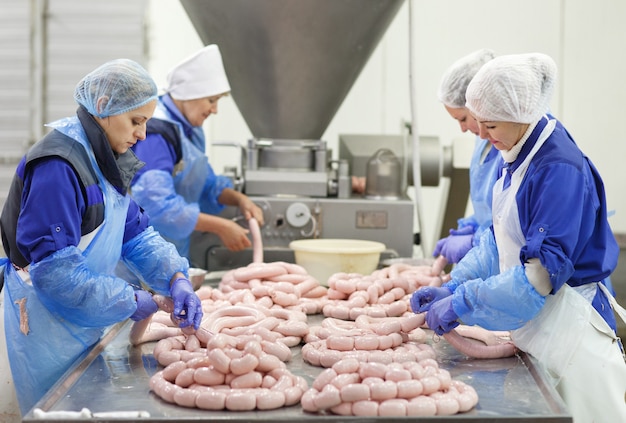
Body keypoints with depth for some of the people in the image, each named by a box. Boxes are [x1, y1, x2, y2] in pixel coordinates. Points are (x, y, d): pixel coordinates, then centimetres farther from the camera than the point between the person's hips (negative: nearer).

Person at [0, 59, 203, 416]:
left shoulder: (105, 160, 6)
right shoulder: (57, 165, -25)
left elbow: (135, 231, 8)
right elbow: (53, 268, -27)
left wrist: (176, 278, -10)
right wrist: (129, 301, -20)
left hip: (83, 319, 9)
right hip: (46, 319, -9)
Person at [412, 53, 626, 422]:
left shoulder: (561, 168, -23)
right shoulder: (519, 159, 5)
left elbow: (544, 271, -26)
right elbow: (499, 241, 14)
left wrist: (462, 304, -23)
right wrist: (452, 288, 3)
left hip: (568, 331, -9)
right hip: (535, 328, 9)